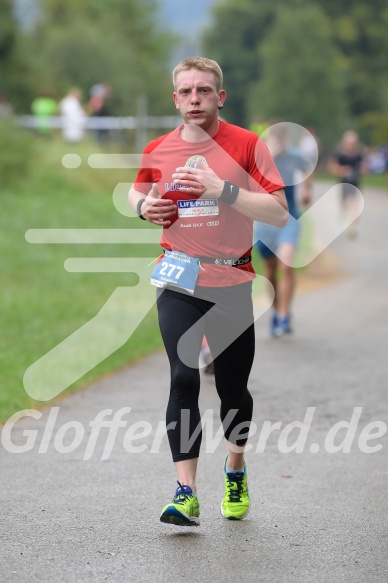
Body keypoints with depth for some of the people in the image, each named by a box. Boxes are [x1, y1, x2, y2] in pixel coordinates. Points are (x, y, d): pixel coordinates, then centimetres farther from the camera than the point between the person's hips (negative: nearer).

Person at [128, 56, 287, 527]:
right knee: (183, 379, -14)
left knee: (233, 386, 8)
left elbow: (279, 214, -12)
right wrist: (144, 206, 1)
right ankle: (186, 493, -15)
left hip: (232, 283, -1)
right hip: (179, 281, 1)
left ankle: (235, 470, 35)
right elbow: (137, 192, 25)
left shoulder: (246, 145, -6)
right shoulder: (157, 151, 4)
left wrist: (223, 189, -22)